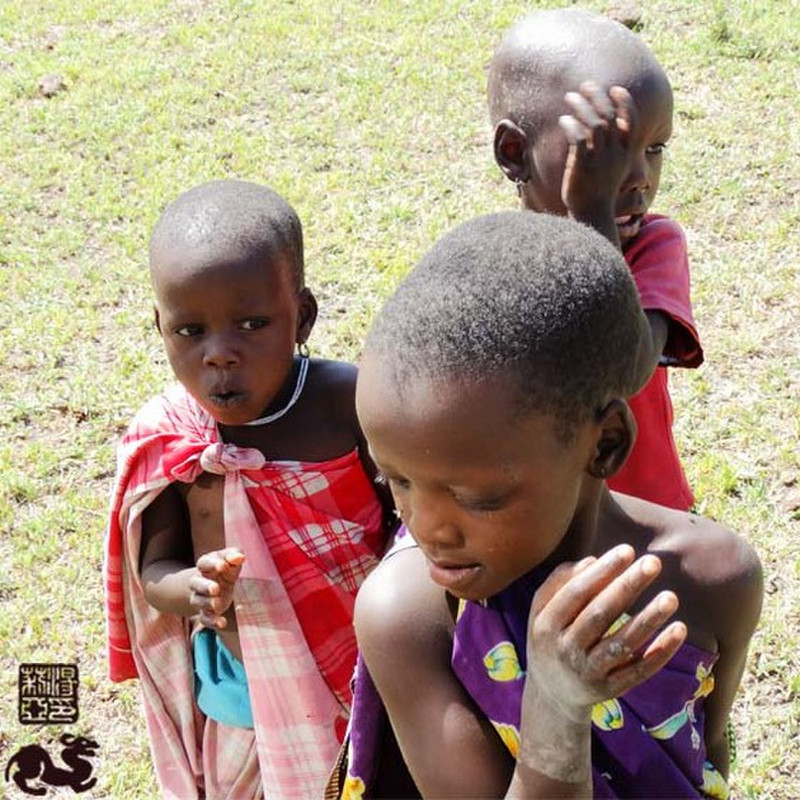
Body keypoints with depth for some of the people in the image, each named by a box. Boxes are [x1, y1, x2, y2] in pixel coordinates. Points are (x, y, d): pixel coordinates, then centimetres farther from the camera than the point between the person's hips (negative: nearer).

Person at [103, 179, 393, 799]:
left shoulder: (347, 401, -20)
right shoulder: (167, 439, -16)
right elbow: (154, 569, -10)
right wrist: (196, 589, -32)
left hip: (373, 666, 0)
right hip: (249, 682, 1)